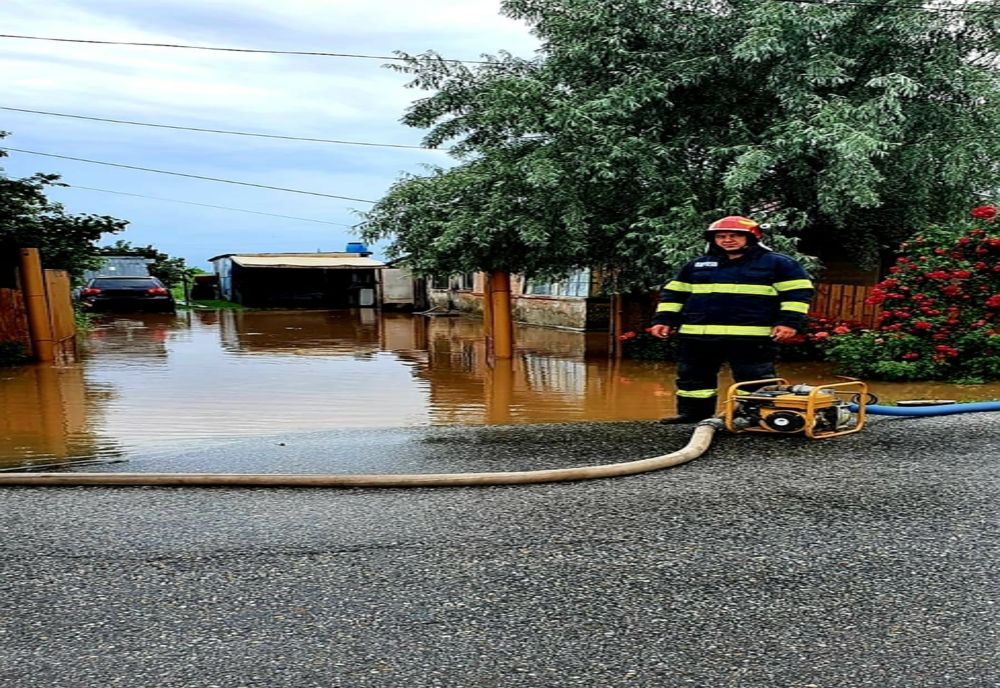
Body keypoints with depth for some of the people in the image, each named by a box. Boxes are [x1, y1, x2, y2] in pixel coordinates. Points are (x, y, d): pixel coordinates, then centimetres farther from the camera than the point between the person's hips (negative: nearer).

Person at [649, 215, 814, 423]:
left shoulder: (778, 263, 5)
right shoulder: (697, 265, 15)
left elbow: (797, 293, 1)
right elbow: (674, 294, 17)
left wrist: (789, 322, -11)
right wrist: (664, 320, 7)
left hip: (752, 336, -4)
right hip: (697, 335, 4)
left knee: (755, 380, -2)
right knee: (692, 376, 9)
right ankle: (693, 413, 20)